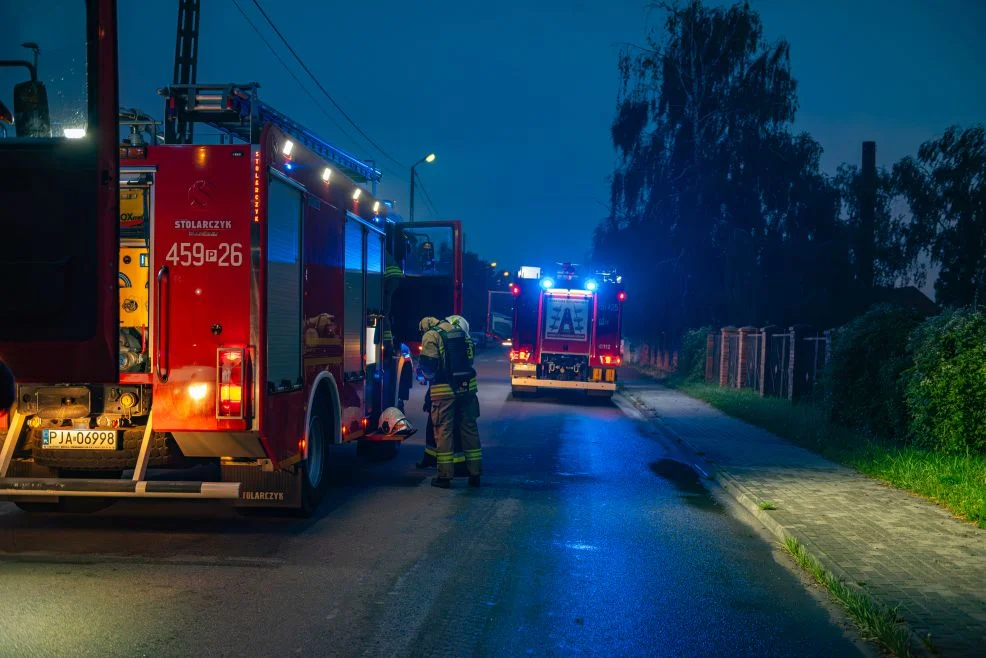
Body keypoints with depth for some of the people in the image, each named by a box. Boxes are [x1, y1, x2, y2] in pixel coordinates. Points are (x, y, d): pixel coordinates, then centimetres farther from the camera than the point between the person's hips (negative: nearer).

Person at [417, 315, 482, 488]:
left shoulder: (431, 336, -4)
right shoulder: (461, 330, 14)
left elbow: (428, 364, -11)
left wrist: (428, 376, 9)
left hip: (444, 390, -5)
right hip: (467, 387, 5)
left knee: (444, 431, 2)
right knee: (469, 429, 11)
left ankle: (444, 476, 5)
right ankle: (475, 474, 15)